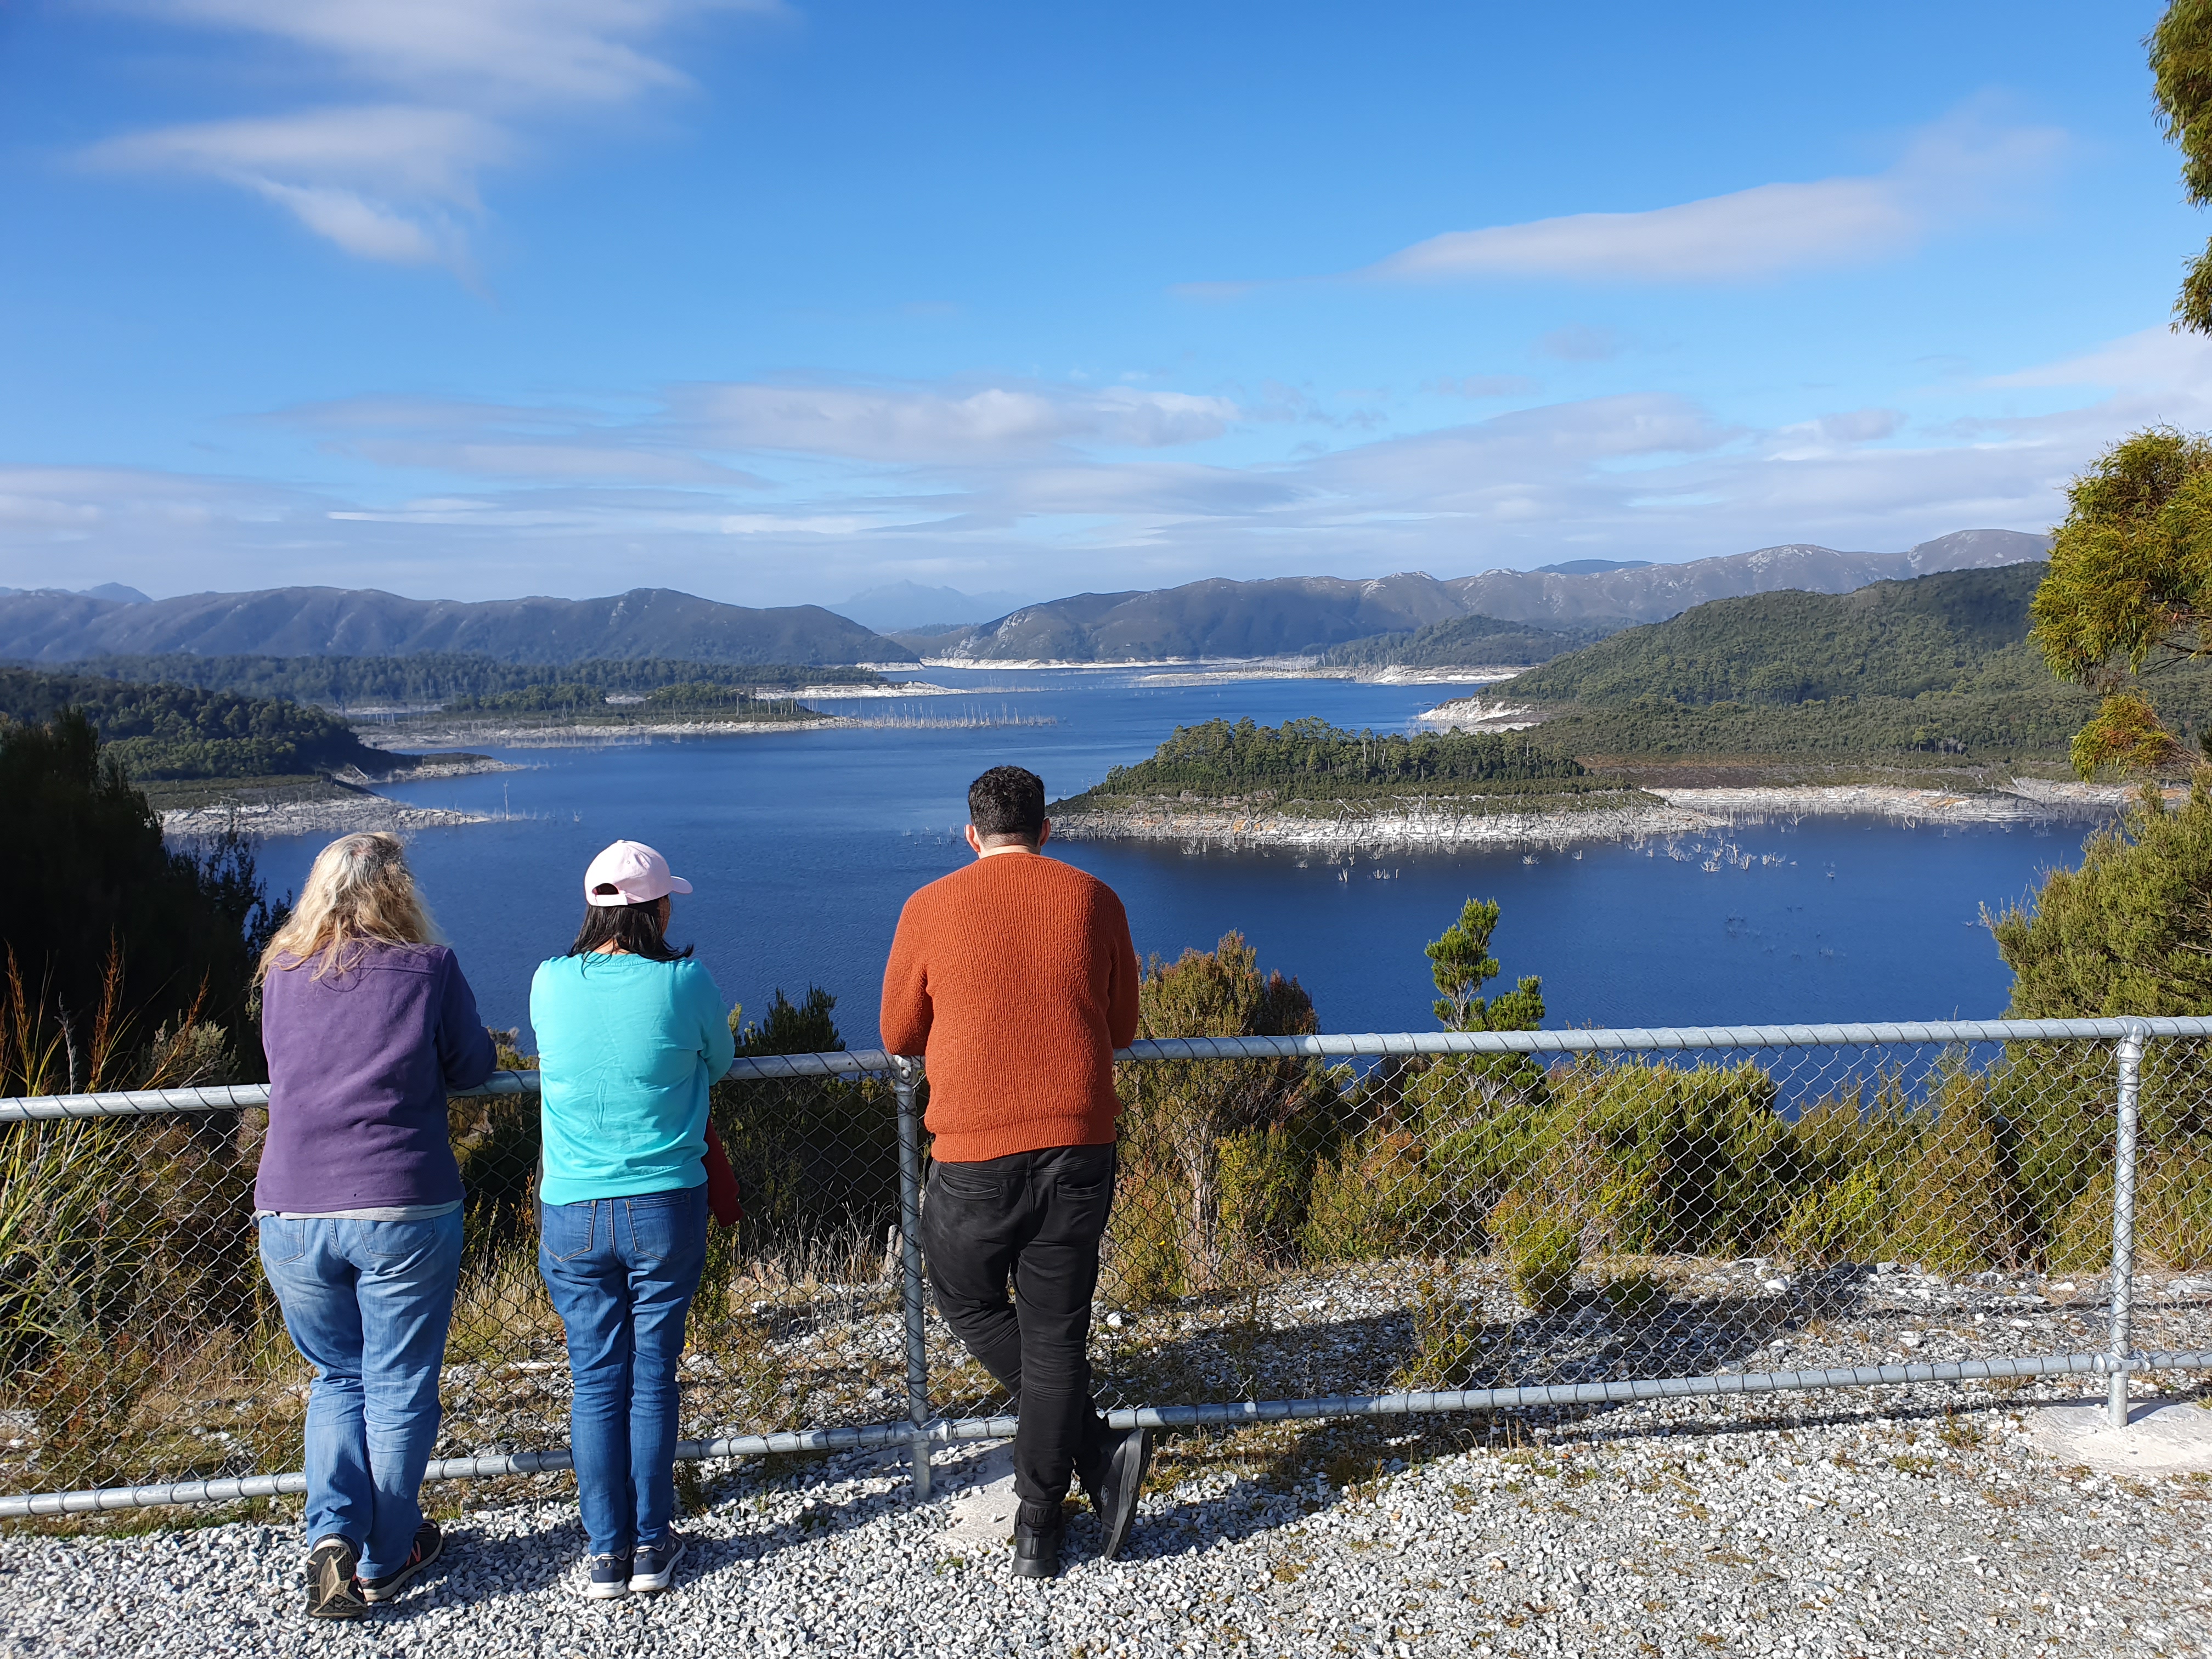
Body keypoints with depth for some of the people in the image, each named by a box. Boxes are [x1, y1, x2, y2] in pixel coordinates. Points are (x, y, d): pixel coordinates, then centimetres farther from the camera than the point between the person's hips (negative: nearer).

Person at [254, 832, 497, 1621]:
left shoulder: (282, 975, 4)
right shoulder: (428, 968, -6)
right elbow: (473, 1067, 4)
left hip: (291, 1219, 3)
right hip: (404, 1214, -3)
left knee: (337, 1379, 23)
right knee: (399, 1389, 12)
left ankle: (332, 1533, 8)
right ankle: (383, 1561, 24)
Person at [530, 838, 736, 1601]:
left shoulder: (550, 983, -3)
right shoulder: (684, 983, -10)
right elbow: (721, 1061, 8)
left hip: (572, 1215, 2)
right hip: (665, 1209, -1)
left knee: (595, 1381, 10)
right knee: (653, 1377, 9)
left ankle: (606, 1552, 16)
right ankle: (652, 1544, 17)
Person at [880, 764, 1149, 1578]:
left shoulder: (930, 909, -1)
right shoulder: (1093, 900, 3)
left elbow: (900, 1036, 8)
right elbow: (1121, 1027, 12)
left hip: (974, 1156, -2)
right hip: (1078, 1149, 2)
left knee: (970, 1304, 21)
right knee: (1055, 1334, 11)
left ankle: (1098, 1453, 13)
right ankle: (1037, 1531, 15)